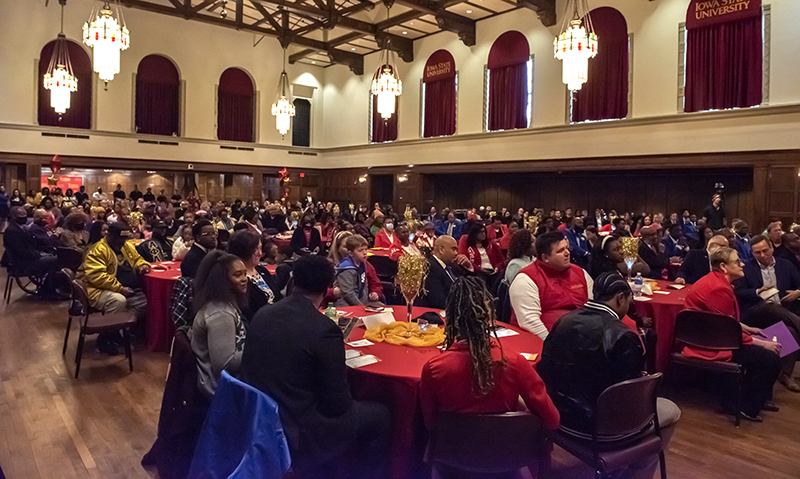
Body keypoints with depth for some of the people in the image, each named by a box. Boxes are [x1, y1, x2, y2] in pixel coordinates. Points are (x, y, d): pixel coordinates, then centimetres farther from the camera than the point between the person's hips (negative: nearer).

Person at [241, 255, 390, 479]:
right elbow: (337, 402, -16)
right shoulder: (325, 330, -22)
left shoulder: (262, 314, -2)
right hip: (297, 434, -7)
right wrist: (345, 403, 8)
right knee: (379, 416, 11)